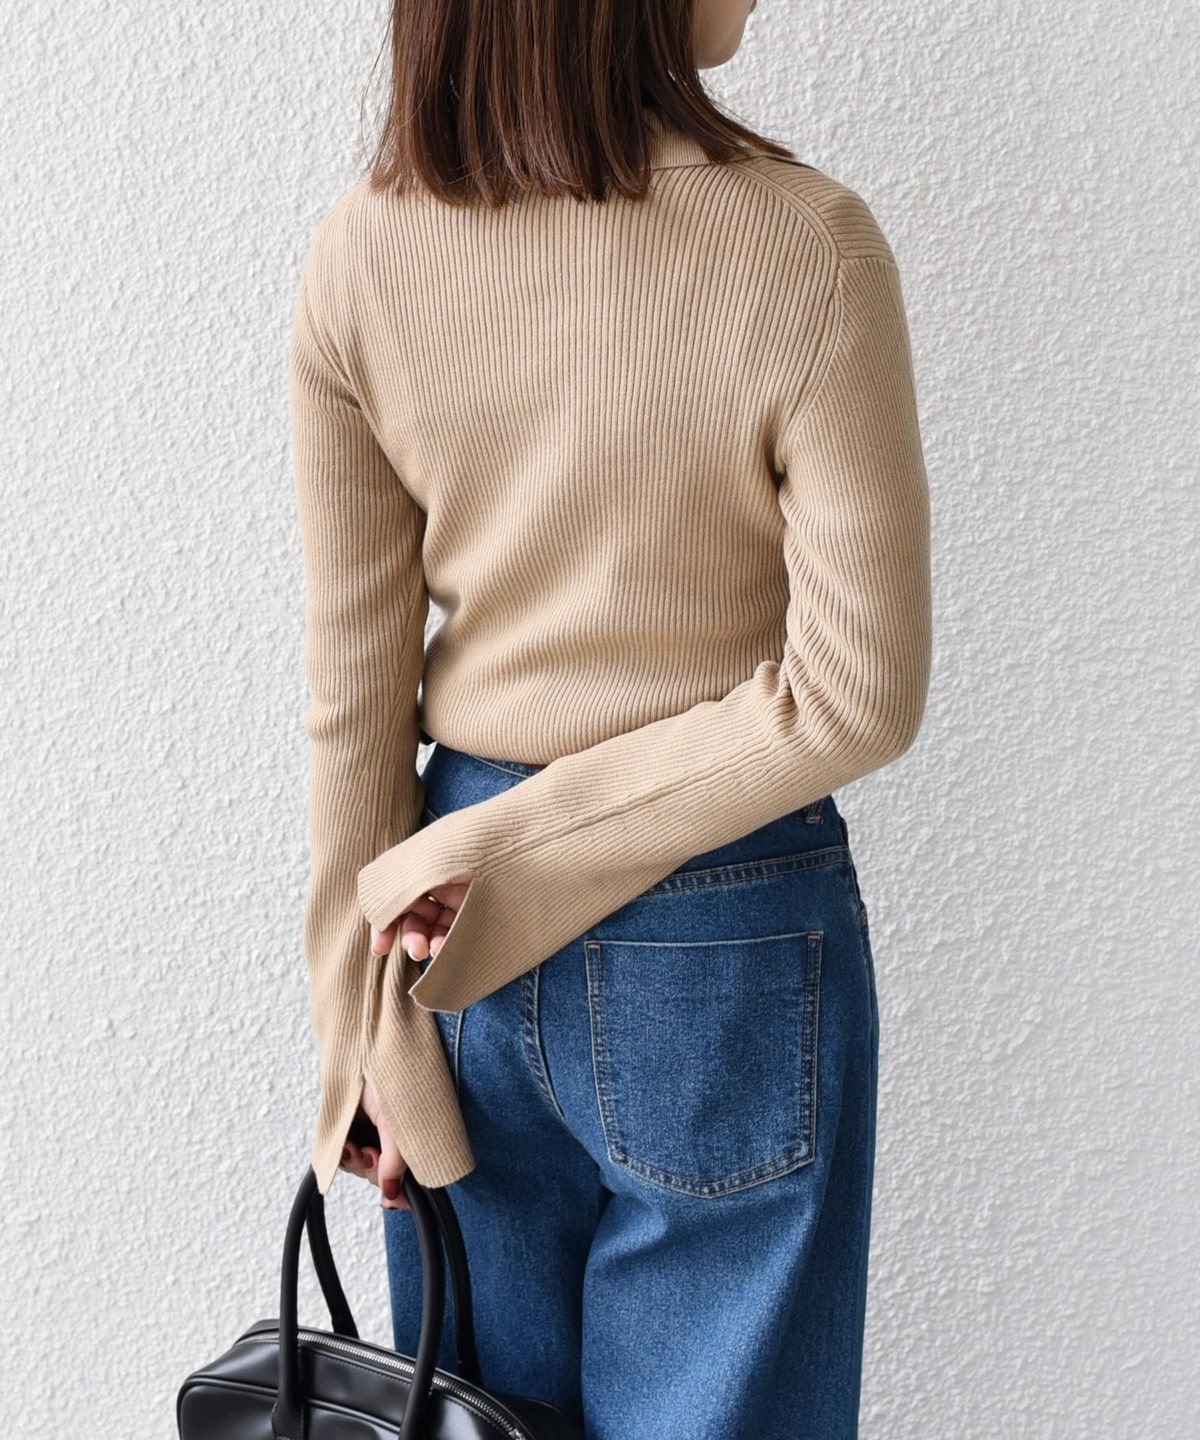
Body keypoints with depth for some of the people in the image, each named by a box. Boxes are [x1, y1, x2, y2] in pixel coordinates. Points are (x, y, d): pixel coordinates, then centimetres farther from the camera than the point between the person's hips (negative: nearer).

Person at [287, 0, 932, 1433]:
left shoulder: (359, 254, -9)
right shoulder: (805, 249, -18)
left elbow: (354, 693, -5)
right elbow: (858, 697, -18)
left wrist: (369, 1023, 4)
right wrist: (496, 856, -11)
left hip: (462, 934, 4)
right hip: (724, 941, -3)